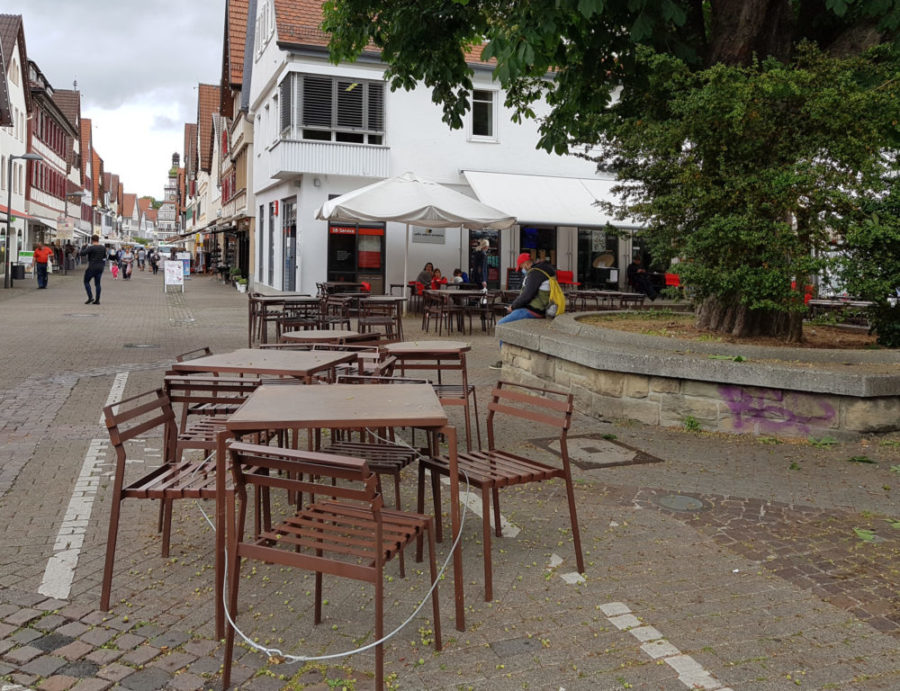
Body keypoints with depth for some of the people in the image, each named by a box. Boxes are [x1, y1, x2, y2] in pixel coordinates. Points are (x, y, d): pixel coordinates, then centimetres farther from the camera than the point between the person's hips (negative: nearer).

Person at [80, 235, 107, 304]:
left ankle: (90, 297, -4)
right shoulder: (103, 248, 4)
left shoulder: (91, 248, -15)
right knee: (97, 283, 9)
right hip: (100, 267, 5)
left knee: (86, 281, 9)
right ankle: (97, 300, 6)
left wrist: (84, 247, 0)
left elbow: (82, 253, -14)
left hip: (92, 267, -5)